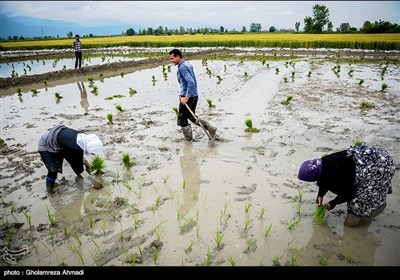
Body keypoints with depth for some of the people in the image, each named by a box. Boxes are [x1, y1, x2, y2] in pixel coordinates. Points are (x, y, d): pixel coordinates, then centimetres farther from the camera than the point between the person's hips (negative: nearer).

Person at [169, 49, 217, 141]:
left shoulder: (182, 67, -16)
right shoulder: (188, 64, 13)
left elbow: (191, 82, -27)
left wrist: (186, 97, -27)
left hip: (188, 97, -9)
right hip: (194, 95, 10)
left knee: (182, 120, 5)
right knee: (191, 117, 23)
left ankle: (189, 140, 14)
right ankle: (210, 128, 18)